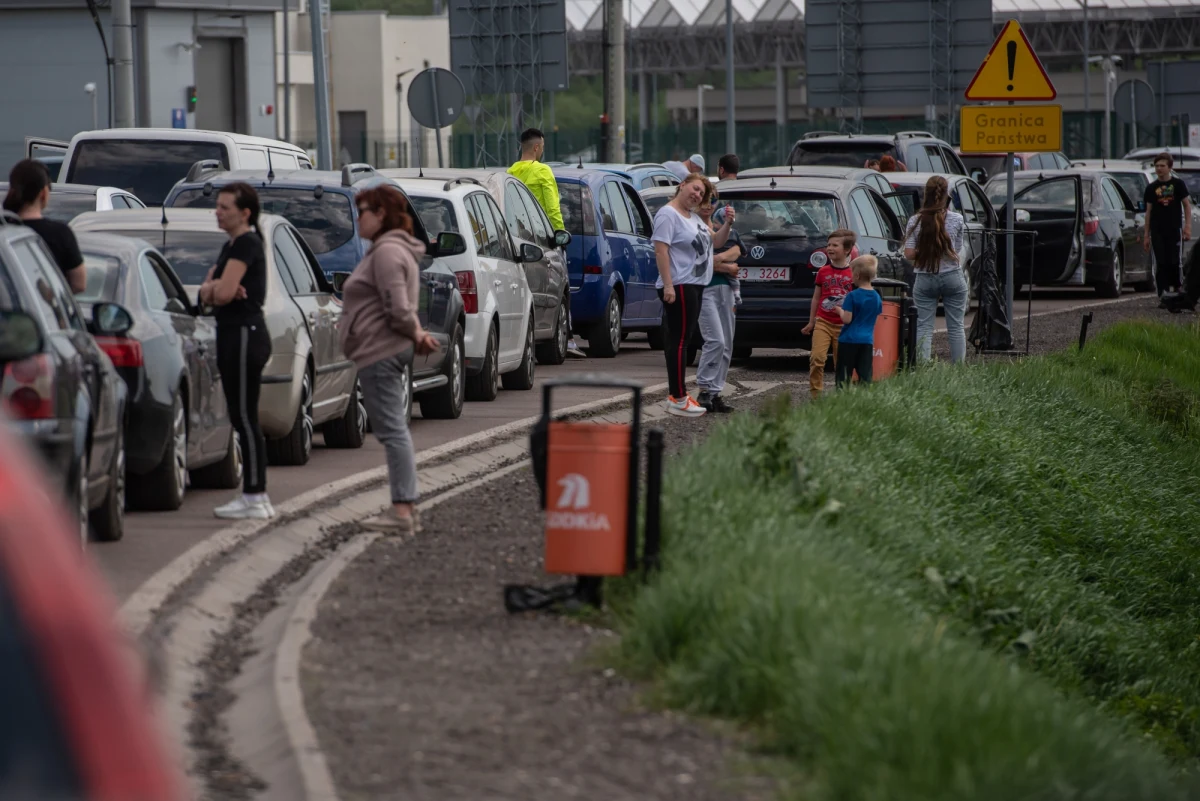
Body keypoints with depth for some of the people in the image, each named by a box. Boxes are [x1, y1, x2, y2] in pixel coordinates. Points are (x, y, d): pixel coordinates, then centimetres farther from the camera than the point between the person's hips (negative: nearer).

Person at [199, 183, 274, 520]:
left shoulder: (247, 244, -12)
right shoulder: (230, 245, 18)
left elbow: (224, 293, -21)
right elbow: (207, 294, 13)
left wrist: (213, 288, 1)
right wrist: (213, 287, -9)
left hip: (245, 334, -10)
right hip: (232, 334, 10)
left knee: (246, 418, -9)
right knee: (242, 419, 11)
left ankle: (255, 498, -7)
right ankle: (254, 495, 15)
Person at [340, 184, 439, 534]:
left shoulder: (387, 252, -16)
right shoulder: (390, 249, 19)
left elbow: (398, 309, -22)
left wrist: (415, 334, -6)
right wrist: (417, 333, 8)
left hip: (379, 354, -11)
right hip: (388, 351, 11)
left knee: (391, 430, -11)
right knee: (395, 430, 13)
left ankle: (402, 510, -13)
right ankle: (406, 507, 16)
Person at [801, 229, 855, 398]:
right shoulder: (823, 272, 6)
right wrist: (811, 322, 15)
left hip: (843, 325, -1)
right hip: (823, 322, 1)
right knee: (817, 358, -14)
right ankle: (815, 394, -9)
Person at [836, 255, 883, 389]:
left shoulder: (853, 296, -13)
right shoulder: (877, 297, 5)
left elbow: (847, 319, -17)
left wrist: (840, 311, 4)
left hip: (849, 340, -5)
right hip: (867, 341, 5)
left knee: (843, 376, 1)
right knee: (865, 376, 4)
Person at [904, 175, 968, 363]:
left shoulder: (916, 221, -5)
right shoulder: (957, 219, -5)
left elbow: (909, 254, -7)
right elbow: (957, 249, 4)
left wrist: (925, 252, 9)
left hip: (925, 279, 0)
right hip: (952, 277, 0)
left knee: (924, 328, 2)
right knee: (956, 327, 8)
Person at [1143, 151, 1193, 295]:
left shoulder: (1178, 184, 3)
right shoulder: (1151, 188, 9)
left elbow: (1187, 205, 5)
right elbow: (1148, 211, 12)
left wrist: (1187, 226, -5)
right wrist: (1146, 235, 9)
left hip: (1175, 229, -2)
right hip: (1157, 231, 2)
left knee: (1175, 262, -6)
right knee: (1162, 264, -2)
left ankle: (1177, 287, 13)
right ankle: (1163, 293, -2)